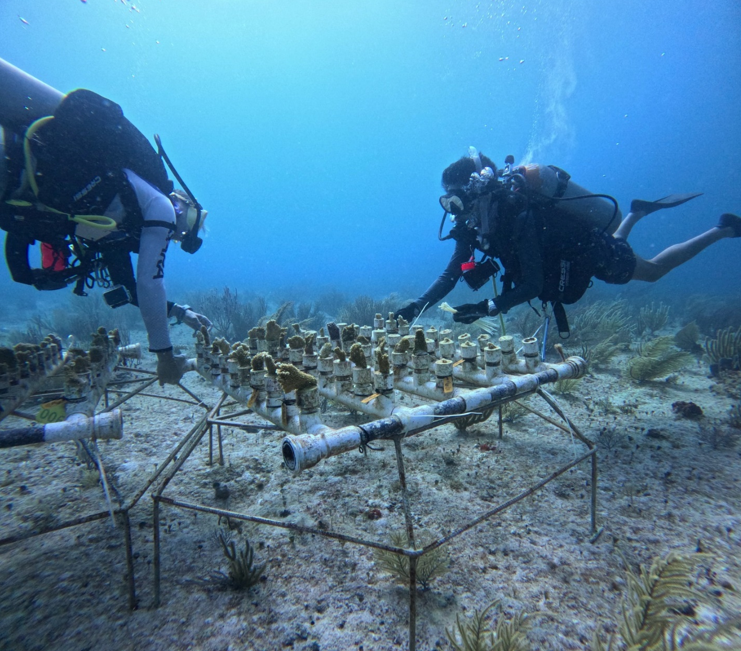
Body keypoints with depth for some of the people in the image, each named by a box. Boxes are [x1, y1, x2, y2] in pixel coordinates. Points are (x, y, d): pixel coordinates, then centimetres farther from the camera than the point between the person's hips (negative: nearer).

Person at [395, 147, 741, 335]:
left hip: (594, 248, -6)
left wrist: (485, 309, -52)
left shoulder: (519, 217, -41)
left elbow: (532, 286, -44)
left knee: (653, 271, 18)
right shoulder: (474, 223, -19)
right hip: (572, 247, 7)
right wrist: (416, 307, -30)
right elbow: (450, 275, -19)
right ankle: (637, 212, 50)